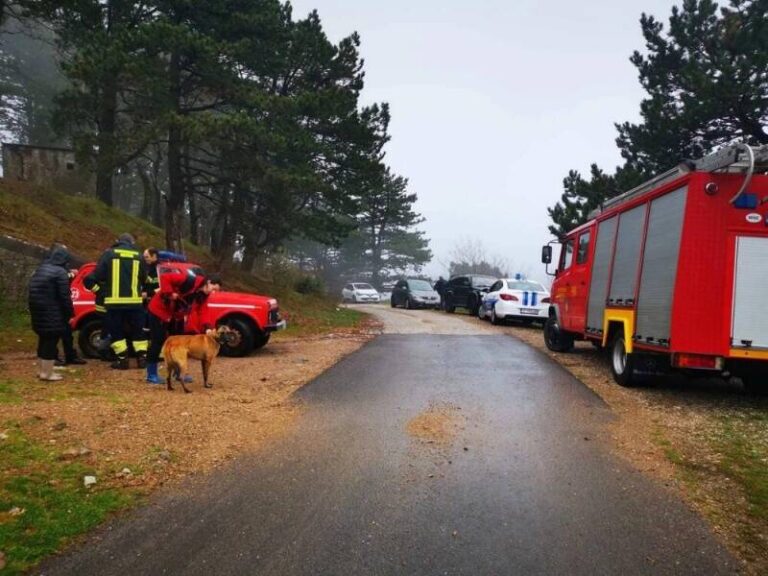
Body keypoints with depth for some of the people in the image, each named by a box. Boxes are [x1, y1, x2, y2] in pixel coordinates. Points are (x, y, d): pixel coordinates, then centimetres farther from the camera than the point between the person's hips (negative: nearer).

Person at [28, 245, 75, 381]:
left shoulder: (40, 270, 15)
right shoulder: (60, 272, -14)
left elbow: (34, 292, 19)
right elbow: (64, 297, -16)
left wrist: (35, 311, 23)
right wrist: (70, 313, -5)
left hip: (38, 312, 9)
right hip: (53, 314, -9)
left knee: (43, 340, 17)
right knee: (51, 342, -2)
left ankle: (43, 370, 25)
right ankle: (48, 373, 2)